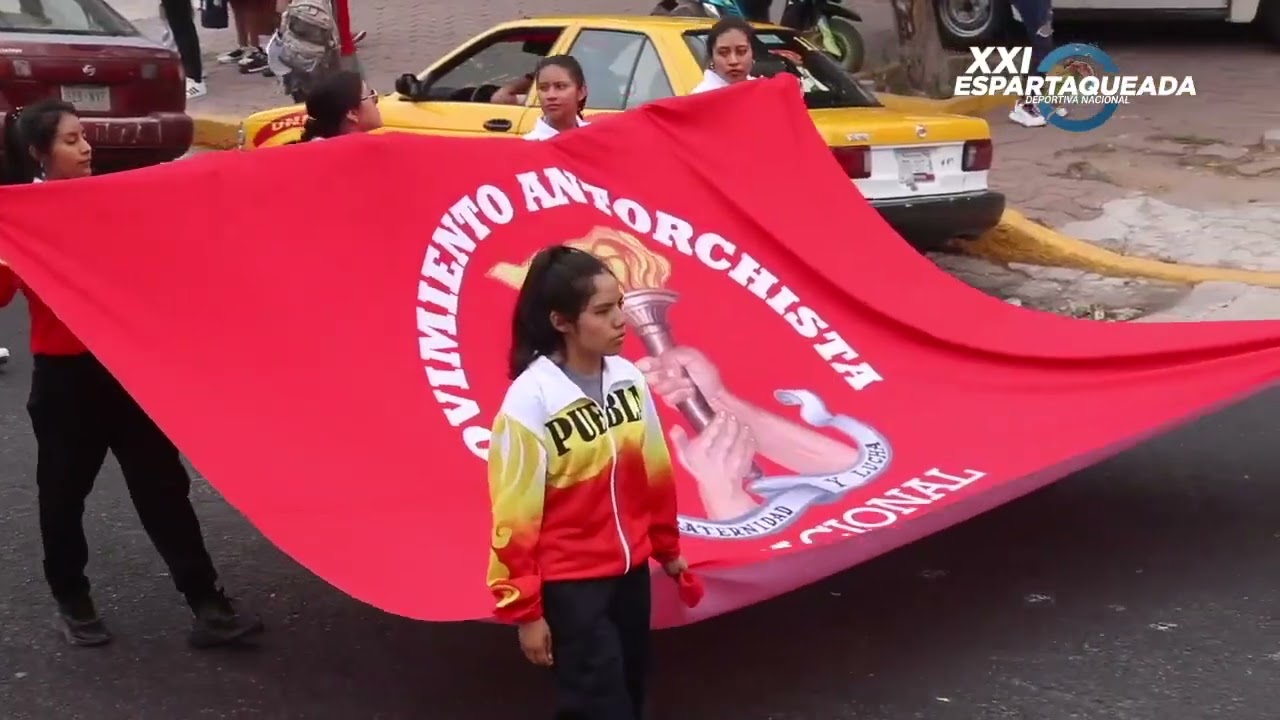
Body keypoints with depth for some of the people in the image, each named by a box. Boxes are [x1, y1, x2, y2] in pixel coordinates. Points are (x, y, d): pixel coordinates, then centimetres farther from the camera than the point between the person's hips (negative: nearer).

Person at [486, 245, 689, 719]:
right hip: (570, 584, -6)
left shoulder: (629, 378, -2)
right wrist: (524, 609, -12)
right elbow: (515, 514, -15)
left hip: (631, 570, 6)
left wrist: (667, 547, 19)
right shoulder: (531, 399, -19)